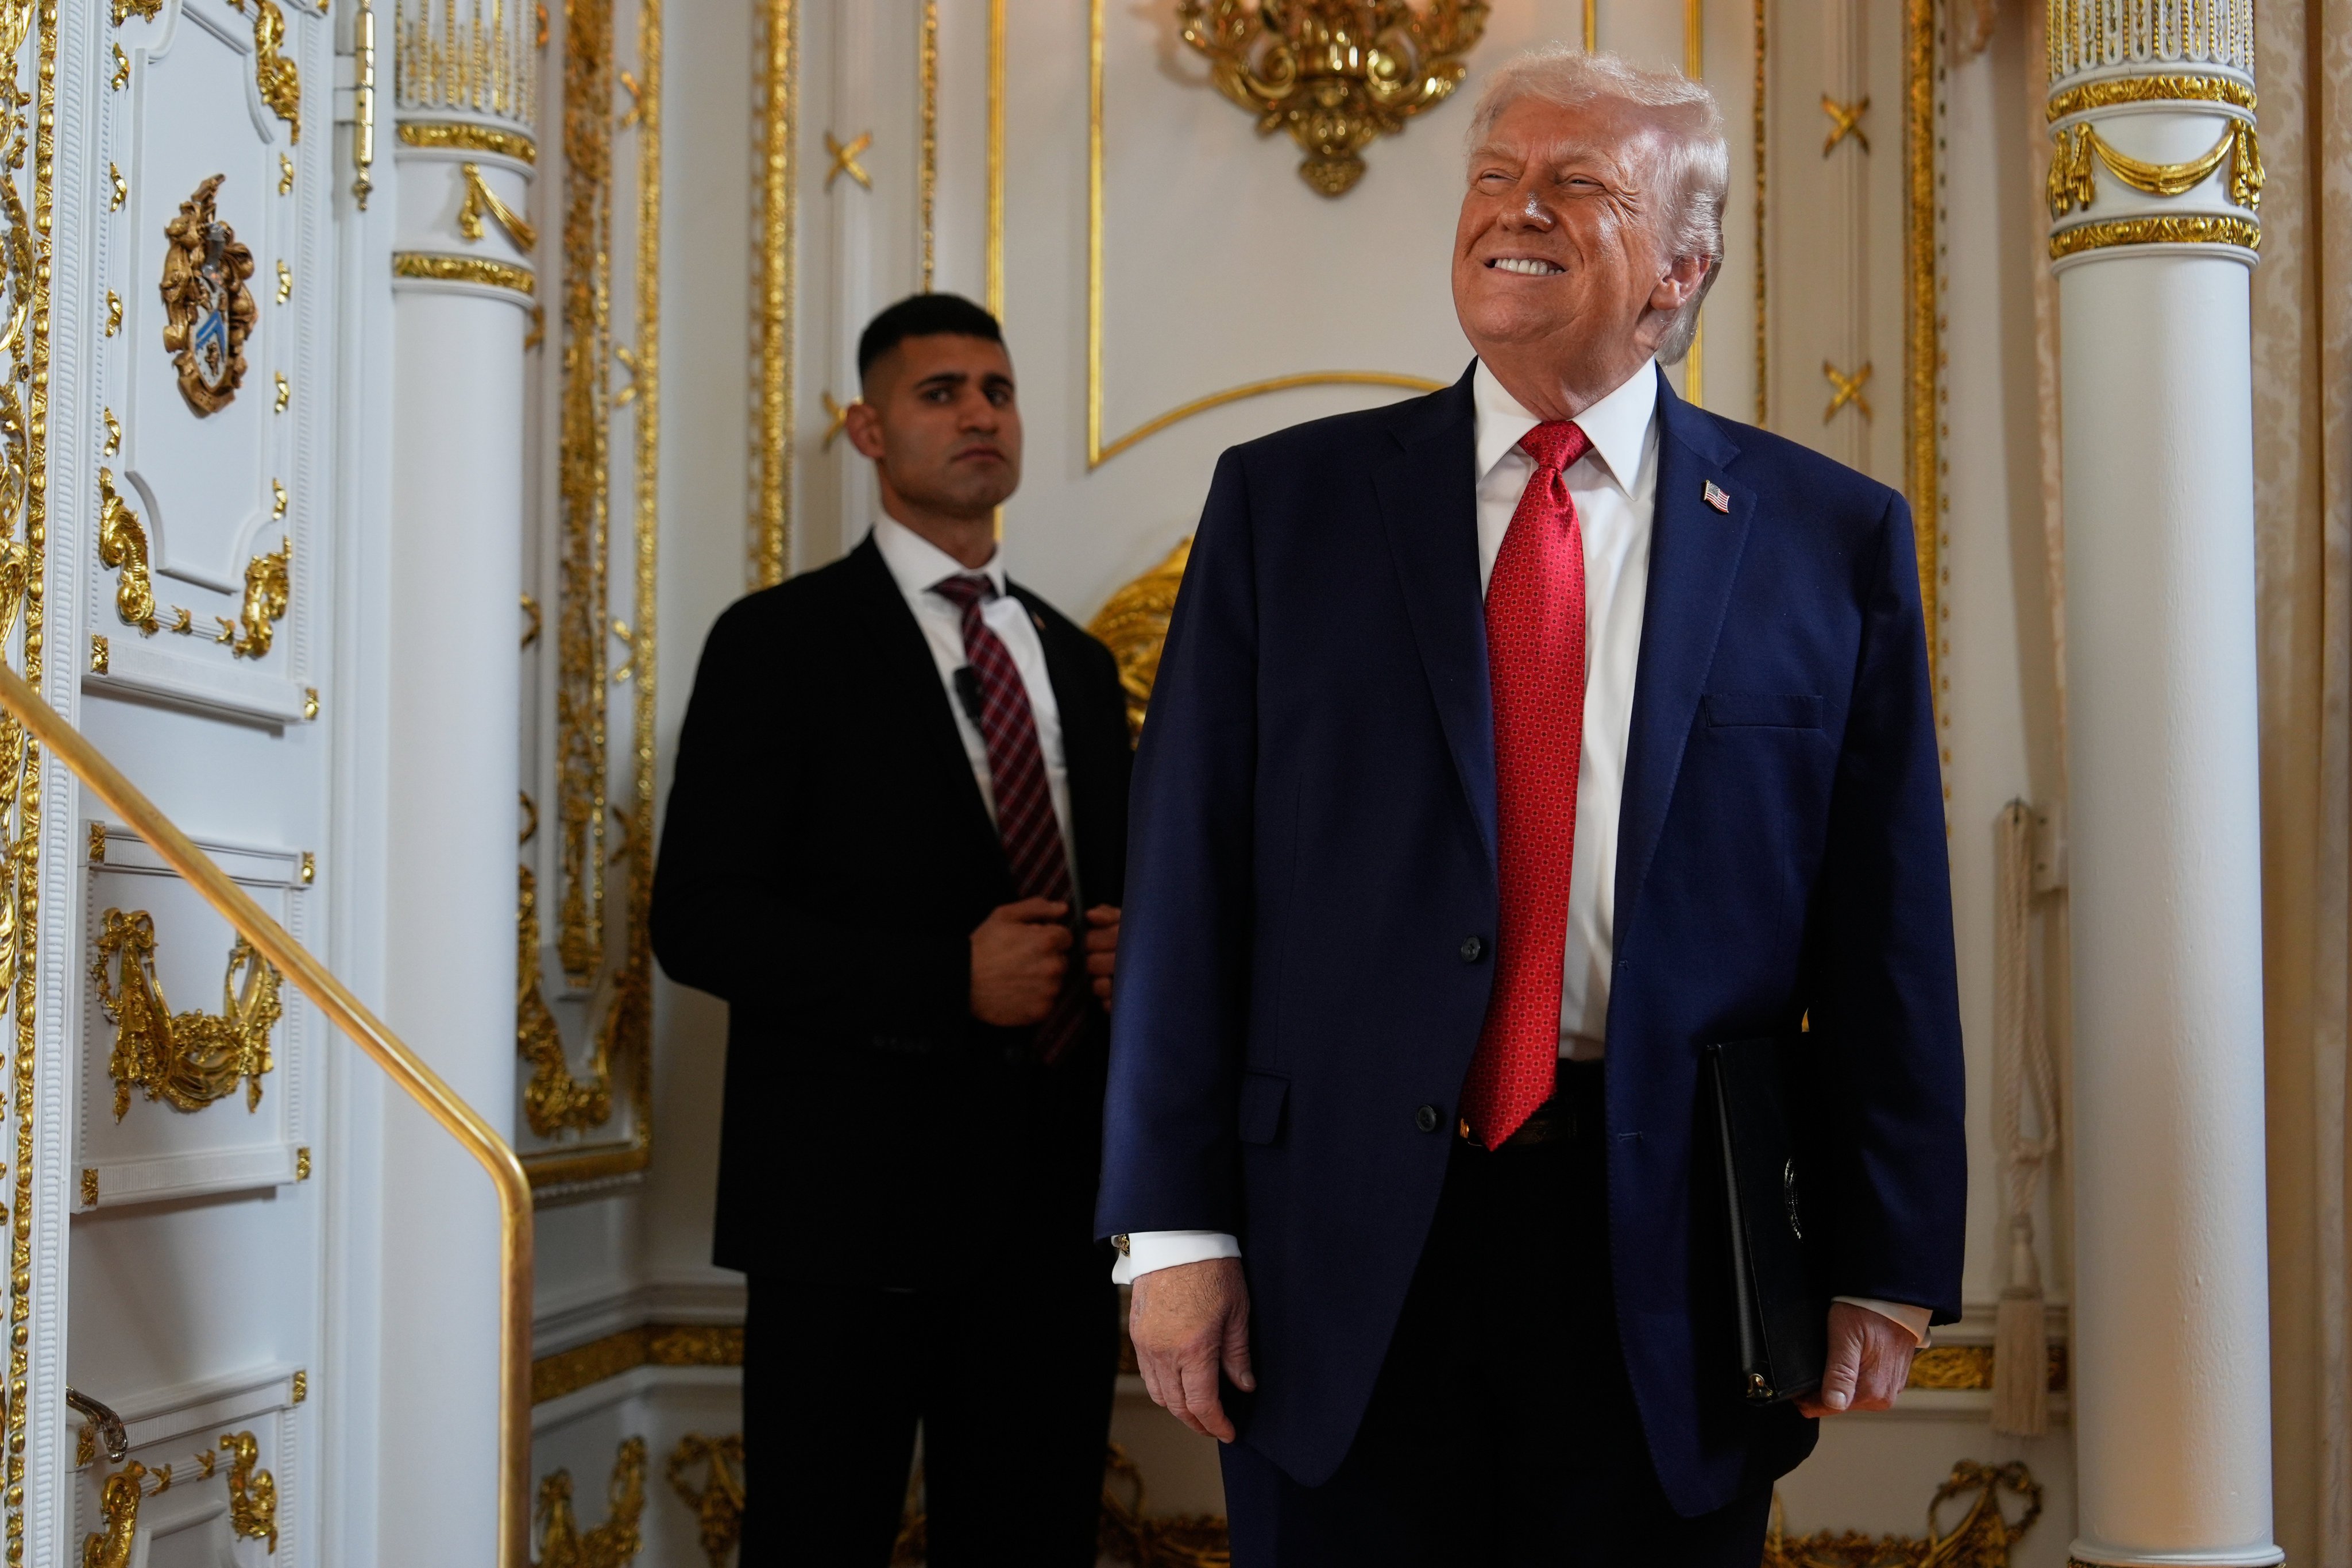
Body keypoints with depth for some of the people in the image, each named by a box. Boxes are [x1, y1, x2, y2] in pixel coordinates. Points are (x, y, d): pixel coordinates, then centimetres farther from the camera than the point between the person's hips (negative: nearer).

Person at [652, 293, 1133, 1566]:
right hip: (853, 1192, -5)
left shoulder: (1079, 662, 17)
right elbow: (699, 919, -10)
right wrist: (949, 980, -19)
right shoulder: (780, 643, -2)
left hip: (1055, 1190, 5)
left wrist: (1128, 950, -2)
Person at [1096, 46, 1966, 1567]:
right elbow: (1187, 875, 1)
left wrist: (1887, 1267, 0)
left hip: (1669, 1261, 0)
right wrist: (1177, 1225, -4)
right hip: (1347, 1257, 0)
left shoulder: (1834, 537, 5)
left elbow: (1888, 929, 3)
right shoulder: (1287, 502, 5)